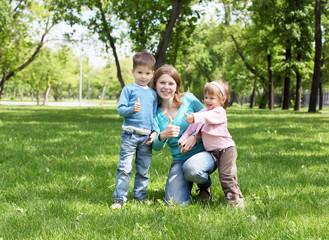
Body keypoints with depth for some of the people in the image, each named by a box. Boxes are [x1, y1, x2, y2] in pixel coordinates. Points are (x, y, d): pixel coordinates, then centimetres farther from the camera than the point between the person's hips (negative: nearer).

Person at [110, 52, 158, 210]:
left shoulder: (153, 93, 16)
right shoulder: (129, 89, 4)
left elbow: (154, 115, 18)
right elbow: (120, 109, -2)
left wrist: (154, 131, 4)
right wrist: (132, 109, -22)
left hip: (146, 137, 4)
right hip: (130, 135, -4)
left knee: (143, 170, 10)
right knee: (124, 168, -7)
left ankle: (139, 197, 21)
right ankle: (119, 199, -2)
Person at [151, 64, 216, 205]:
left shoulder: (188, 99, -2)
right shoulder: (155, 112, 2)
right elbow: (156, 147, -4)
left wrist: (195, 137, -16)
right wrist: (163, 136, -28)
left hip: (204, 151, -2)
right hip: (179, 160, 2)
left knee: (191, 169, -38)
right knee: (175, 202, -20)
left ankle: (205, 185, -1)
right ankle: (187, 183, 16)